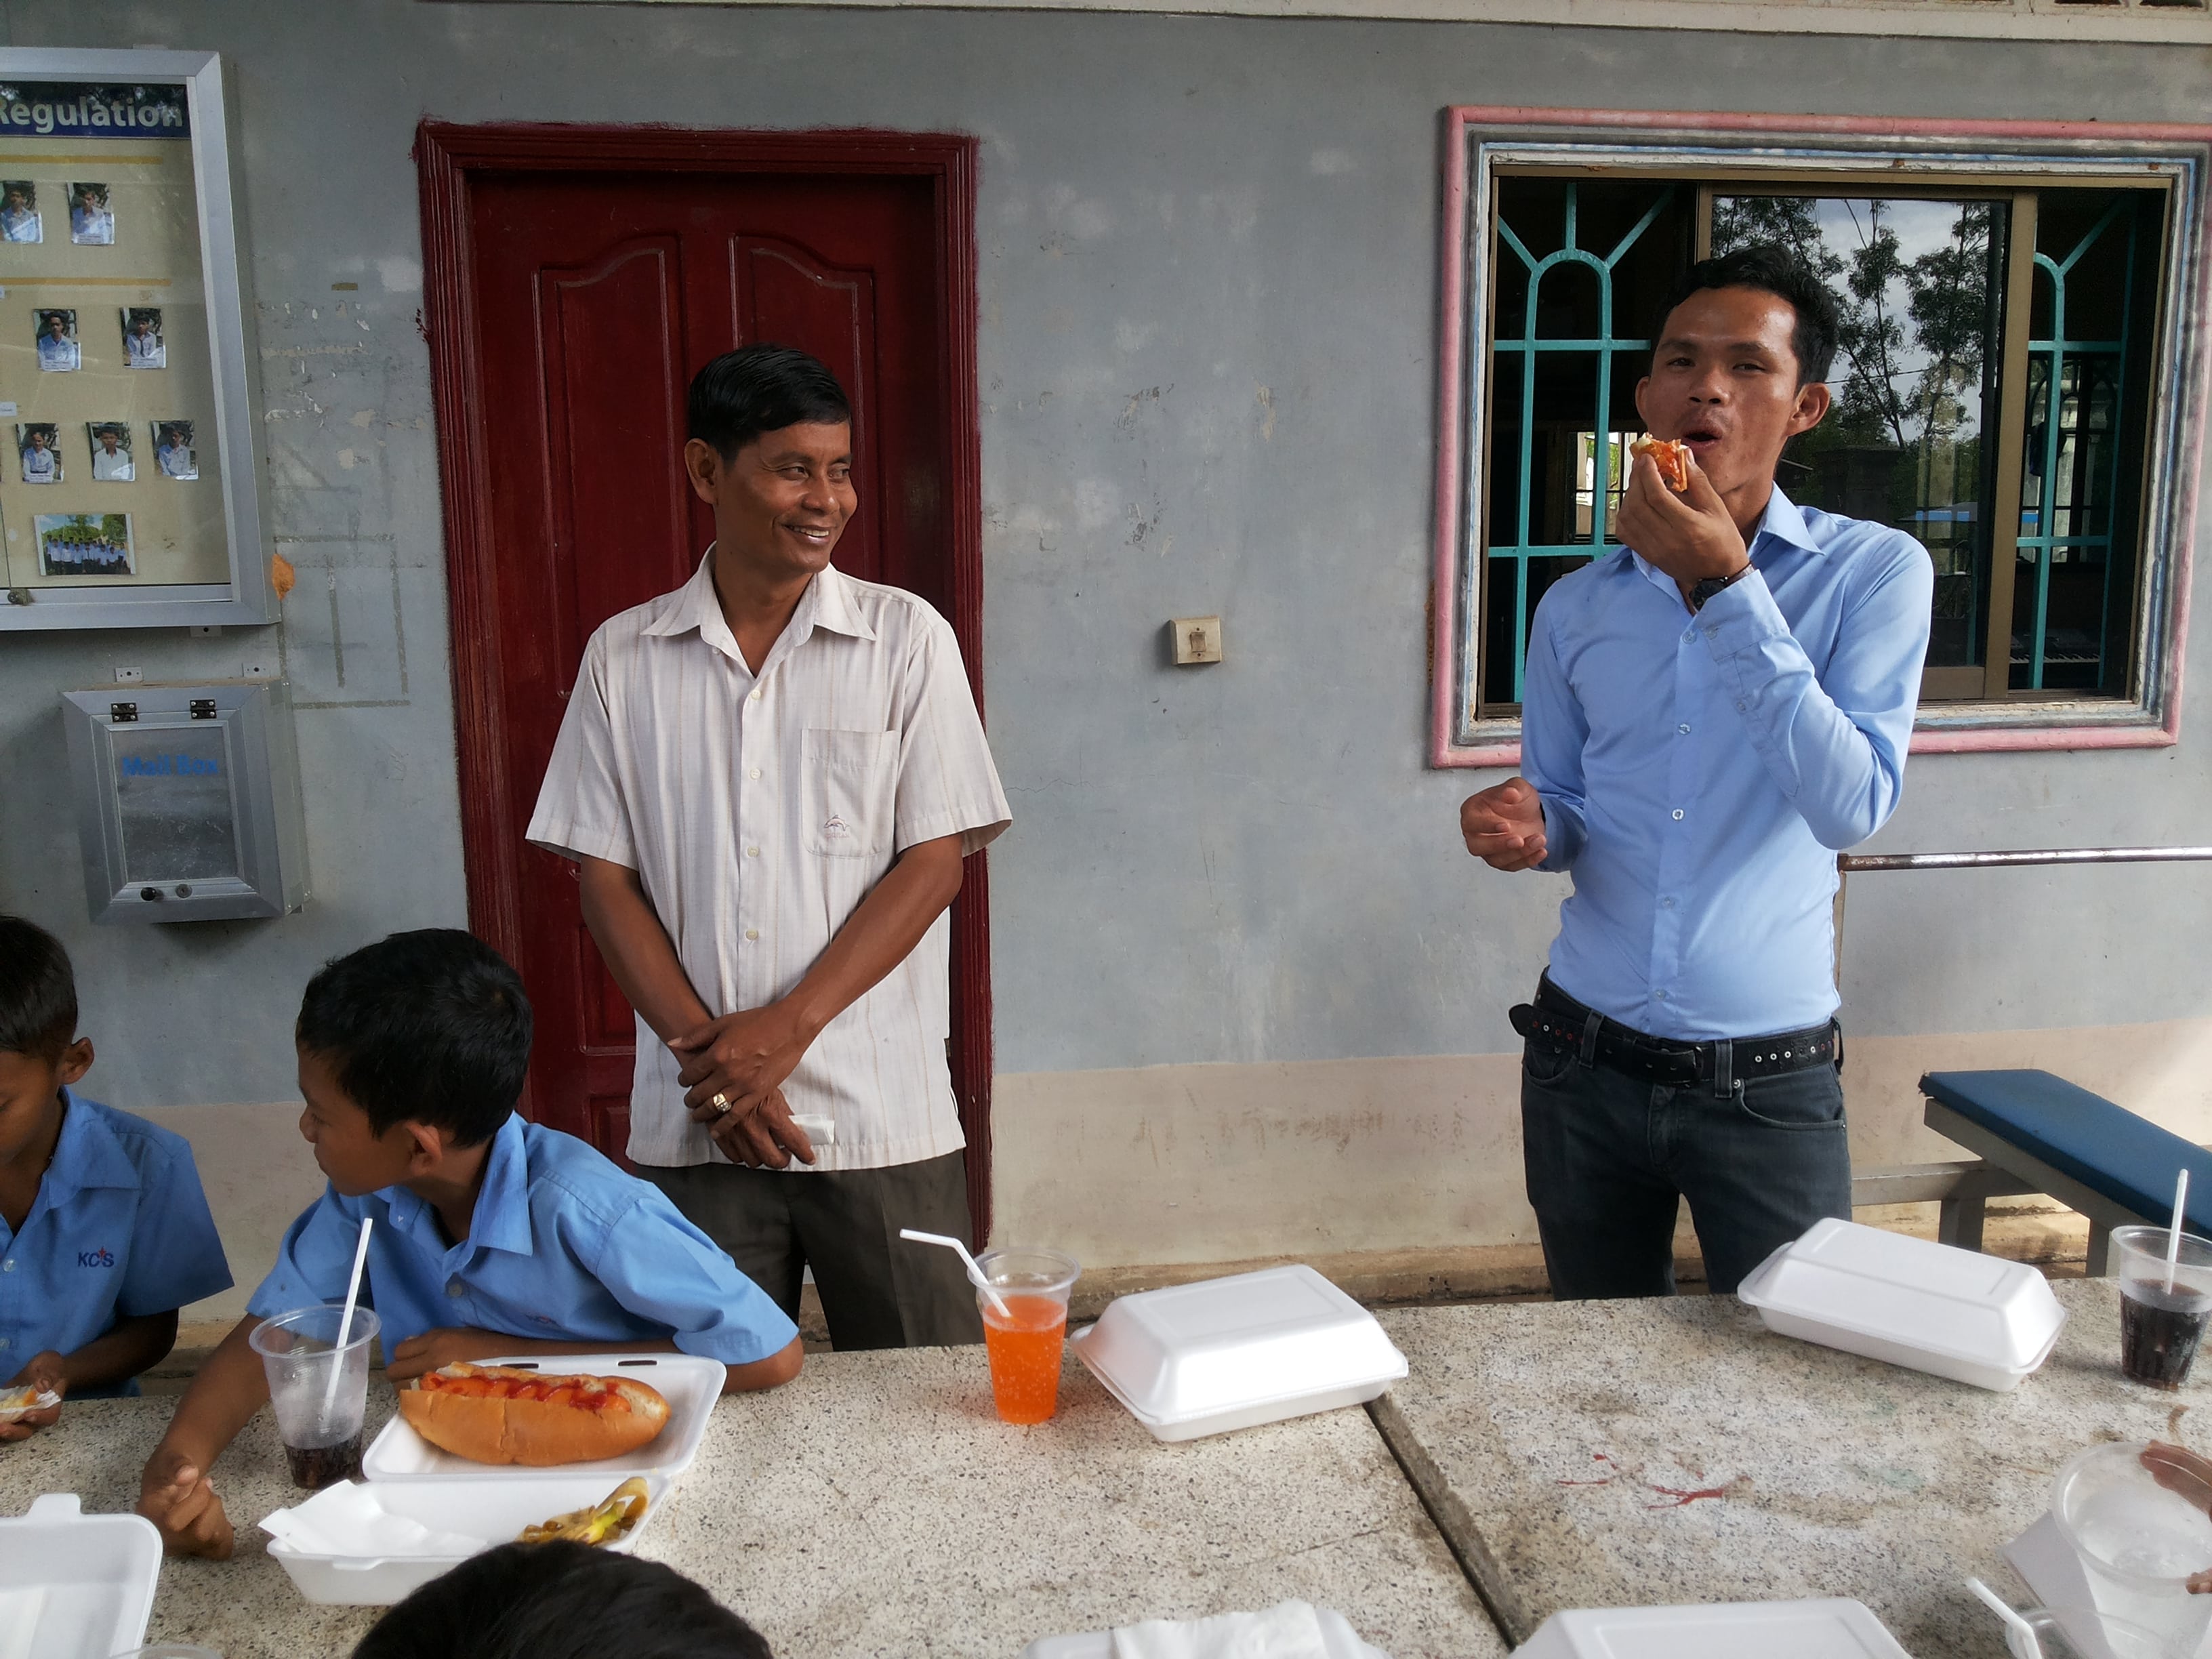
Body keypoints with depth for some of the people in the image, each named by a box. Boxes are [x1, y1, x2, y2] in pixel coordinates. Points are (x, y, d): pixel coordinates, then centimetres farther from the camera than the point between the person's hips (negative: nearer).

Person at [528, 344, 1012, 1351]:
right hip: (690, 1129, 1)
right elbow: (604, 878, 3)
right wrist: (707, 1053, -9)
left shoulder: (906, 639, 0)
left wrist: (789, 1024, -13)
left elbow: (934, 861, -4)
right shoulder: (623, 659, 5)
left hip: (882, 1120, -1)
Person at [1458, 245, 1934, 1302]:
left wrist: (1725, 586, -22)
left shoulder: (1875, 573, -6)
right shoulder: (1576, 607, 5)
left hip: (1769, 1083, -3)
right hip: (1584, 1063, 4)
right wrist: (1529, 829, -11)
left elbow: (1851, 808, -19)